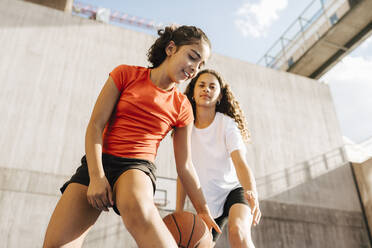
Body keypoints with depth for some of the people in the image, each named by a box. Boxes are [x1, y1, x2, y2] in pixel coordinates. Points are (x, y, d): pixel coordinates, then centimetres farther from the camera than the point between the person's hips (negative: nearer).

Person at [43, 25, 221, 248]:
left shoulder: (182, 108, 7)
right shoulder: (126, 74, 5)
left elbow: (184, 166, 12)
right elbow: (95, 126, -1)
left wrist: (204, 211, 12)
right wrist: (96, 176, -13)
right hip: (97, 161, 2)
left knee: (138, 207, -38)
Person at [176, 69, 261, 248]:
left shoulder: (227, 123, -11)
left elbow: (240, 163, -23)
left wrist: (252, 193, -43)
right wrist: (178, 213, -1)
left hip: (234, 190, -4)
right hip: (207, 203, 4)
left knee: (238, 232, -32)